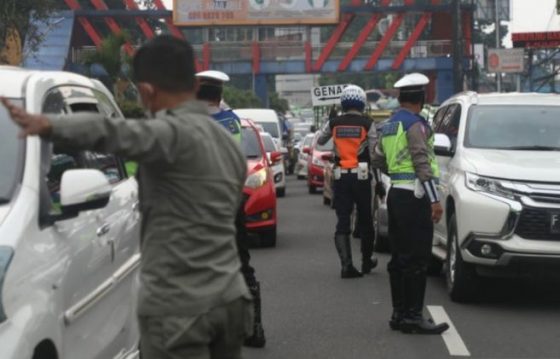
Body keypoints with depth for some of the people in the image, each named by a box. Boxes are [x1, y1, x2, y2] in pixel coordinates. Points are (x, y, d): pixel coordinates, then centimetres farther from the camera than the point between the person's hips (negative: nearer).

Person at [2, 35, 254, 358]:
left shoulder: (174, 133, -13)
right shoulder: (227, 142, 15)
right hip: (231, 299, 8)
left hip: (179, 309, -8)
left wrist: (47, 126, -48)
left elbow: (115, 134, -34)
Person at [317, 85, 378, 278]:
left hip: (341, 177, 1)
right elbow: (375, 151, -7)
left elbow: (320, 141, 18)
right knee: (365, 219, 13)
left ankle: (346, 264, -11)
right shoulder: (367, 123, -6)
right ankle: (367, 260, 26)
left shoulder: (334, 123, 1)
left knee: (343, 220, 0)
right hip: (361, 176, -1)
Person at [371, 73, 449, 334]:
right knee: (416, 260, -7)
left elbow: (378, 160, 21)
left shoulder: (390, 125, 15)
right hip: (413, 196, -9)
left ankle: (399, 313, 17)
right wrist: (434, 199, -20)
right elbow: (423, 164, -19)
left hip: (396, 194, 9)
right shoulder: (415, 124, -12)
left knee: (399, 258, 12)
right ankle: (412, 316, -6)